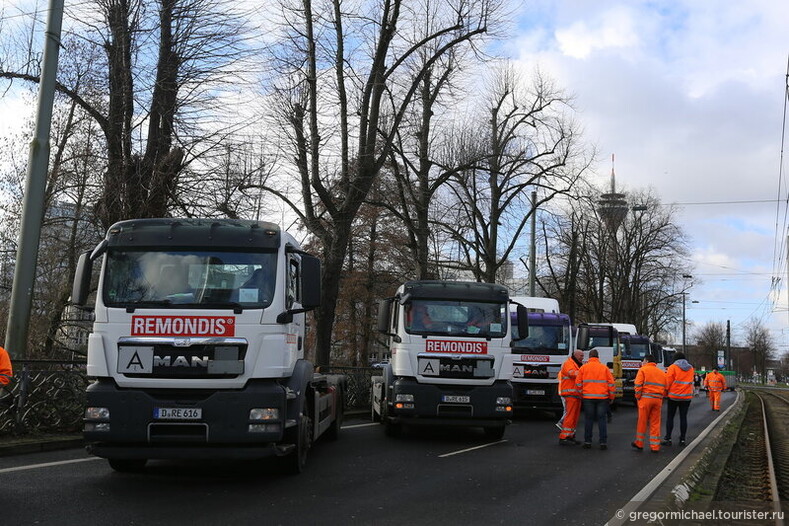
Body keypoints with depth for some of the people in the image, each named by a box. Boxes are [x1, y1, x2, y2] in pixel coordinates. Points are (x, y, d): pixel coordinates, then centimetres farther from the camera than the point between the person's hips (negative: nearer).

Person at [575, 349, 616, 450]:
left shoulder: (583, 367, 4)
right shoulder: (604, 368, 5)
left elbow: (578, 383, 3)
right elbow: (611, 383, 3)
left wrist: (581, 394, 17)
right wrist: (611, 397, 12)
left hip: (588, 397, 0)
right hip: (602, 397, 0)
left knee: (588, 419, 7)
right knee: (602, 419, 5)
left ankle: (587, 442, 8)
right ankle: (603, 442, 2)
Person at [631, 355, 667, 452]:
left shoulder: (643, 370, -1)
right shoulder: (662, 373, 16)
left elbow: (638, 385, -10)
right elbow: (665, 388, 13)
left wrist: (638, 397, -1)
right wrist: (661, 398, 15)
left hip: (646, 398, -4)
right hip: (658, 400, 4)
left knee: (642, 422, 6)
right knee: (655, 423, 8)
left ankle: (639, 443, 15)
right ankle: (655, 446, 8)